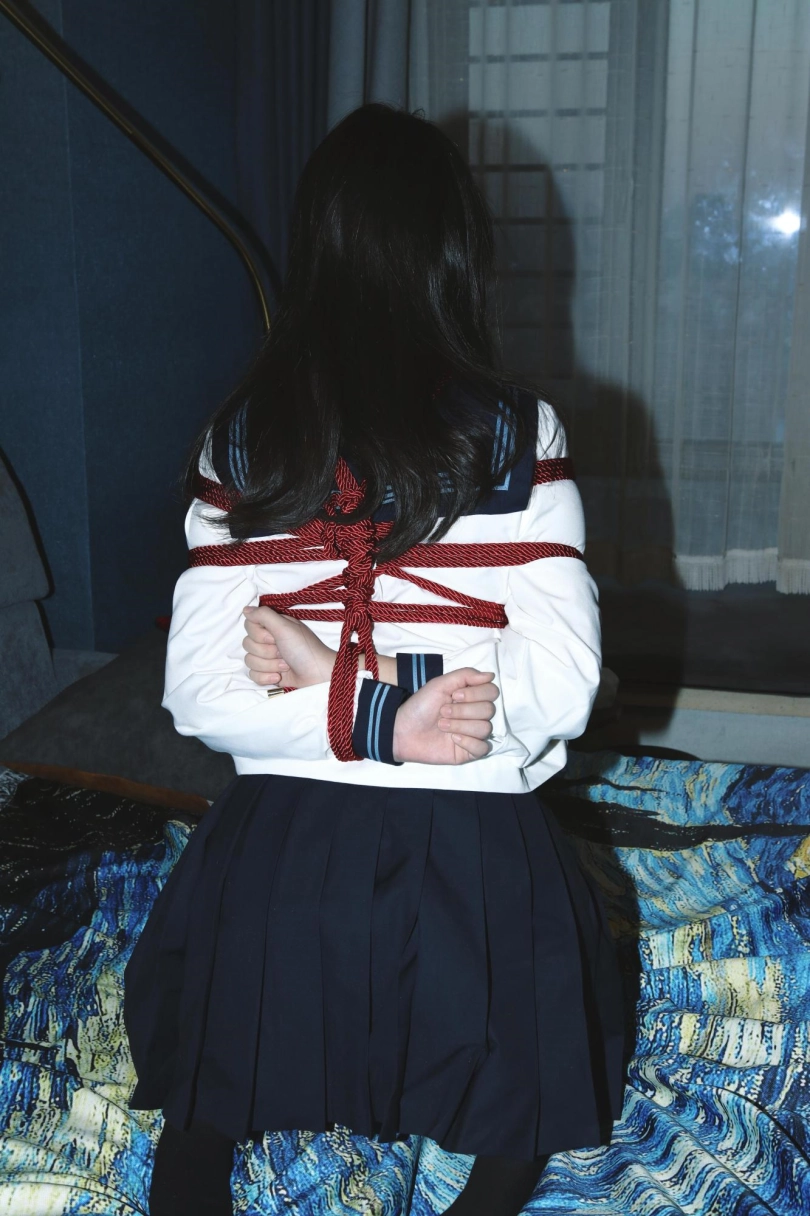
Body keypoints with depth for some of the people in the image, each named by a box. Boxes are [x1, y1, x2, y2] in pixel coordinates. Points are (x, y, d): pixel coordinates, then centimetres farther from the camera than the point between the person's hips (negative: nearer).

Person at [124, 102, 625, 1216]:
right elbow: (560, 686, -13)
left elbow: (198, 694, -7)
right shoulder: (518, 433, -7)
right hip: (472, 863, -1)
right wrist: (389, 688, -13)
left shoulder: (238, 439, -2)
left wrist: (334, 692, -13)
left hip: (277, 851, 2)